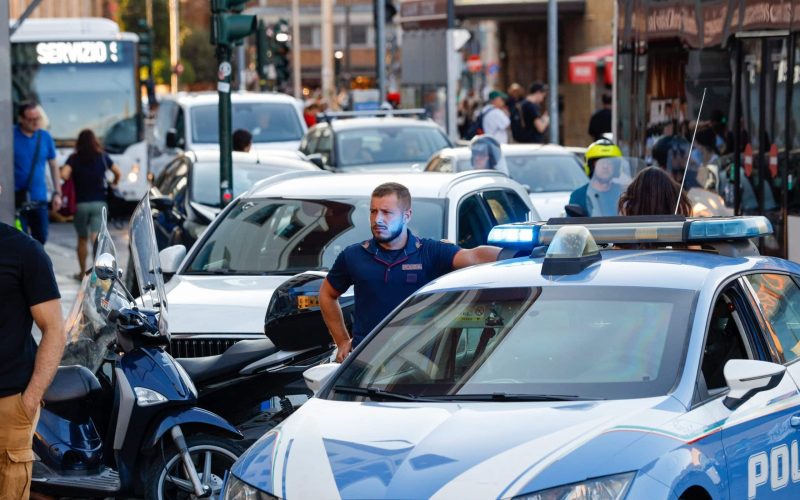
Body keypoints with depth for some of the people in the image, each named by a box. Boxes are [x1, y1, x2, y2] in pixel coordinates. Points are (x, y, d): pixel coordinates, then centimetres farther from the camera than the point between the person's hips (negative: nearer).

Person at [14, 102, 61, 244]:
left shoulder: (45, 137, 5)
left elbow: (53, 165, 13)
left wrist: (57, 193, 9)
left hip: (39, 199, 4)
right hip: (17, 199, -4)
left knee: (41, 237, 8)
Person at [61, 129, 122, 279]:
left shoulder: (74, 159, -5)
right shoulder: (102, 157, 1)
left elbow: (64, 175, -20)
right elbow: (118, 173, 7)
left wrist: (71, 180, 1)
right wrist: (114, 184, 26)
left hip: (81, 203, 0)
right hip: (99, 203, 0)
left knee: (82, 239, 15)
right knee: (96, 237, -8)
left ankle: (83, 273, 23)